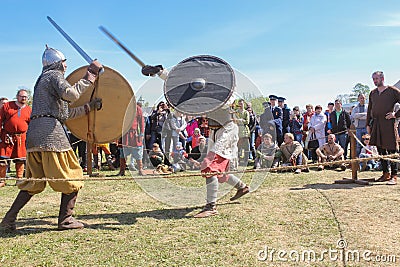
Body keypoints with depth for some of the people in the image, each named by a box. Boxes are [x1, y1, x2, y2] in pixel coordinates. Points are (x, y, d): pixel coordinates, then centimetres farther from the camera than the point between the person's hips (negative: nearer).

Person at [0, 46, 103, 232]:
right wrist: (88, 79, -7)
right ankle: (65, 219, 2)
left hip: (33, 133, 9)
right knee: (72, 176, 0)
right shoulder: (54, 75, 3)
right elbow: (70, 94, -18)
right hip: (50, 130, -9)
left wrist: (89, 107, 28)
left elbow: (66, 113, 28)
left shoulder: (42, 80, 31)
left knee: (33, 182, 14)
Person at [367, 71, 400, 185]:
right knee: (380, 149, 9)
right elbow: (369, 110, 20)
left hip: (388, 123, -6)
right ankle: (386, 173, 18)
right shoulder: (372, 93, 16)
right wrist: (368, 124, 15)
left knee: (391, 150, -6)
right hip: (376, 124, 6)